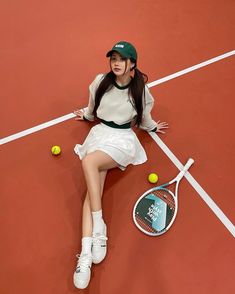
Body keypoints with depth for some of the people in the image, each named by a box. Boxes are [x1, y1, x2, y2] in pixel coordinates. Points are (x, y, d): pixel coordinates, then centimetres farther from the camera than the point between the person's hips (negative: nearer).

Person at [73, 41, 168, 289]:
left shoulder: (141, 89, -4)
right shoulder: (100, 81, 0)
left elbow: (144, 116, 17)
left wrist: (152, 128, 31)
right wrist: (86, 115, 38)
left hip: (123, 140, -2)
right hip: (99, 133, 3)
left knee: (89, 161, -35)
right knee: (93, 189, -20)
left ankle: (99, 228, -25)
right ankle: (86, 253, -24)